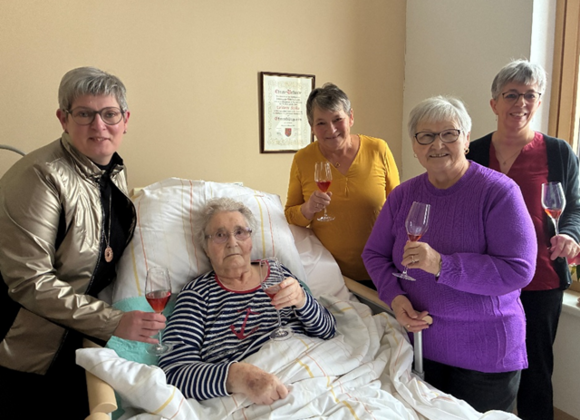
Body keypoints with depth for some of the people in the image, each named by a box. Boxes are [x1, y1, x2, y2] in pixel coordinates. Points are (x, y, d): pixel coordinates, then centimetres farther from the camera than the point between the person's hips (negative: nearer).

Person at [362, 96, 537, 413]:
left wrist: (441, 265, -29)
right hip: (420, 344, 4)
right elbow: (374, 253, 6)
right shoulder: (403, 195, 0)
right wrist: (395, 297, -11)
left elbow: (518, 270, -21)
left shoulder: (498, 191, -14)